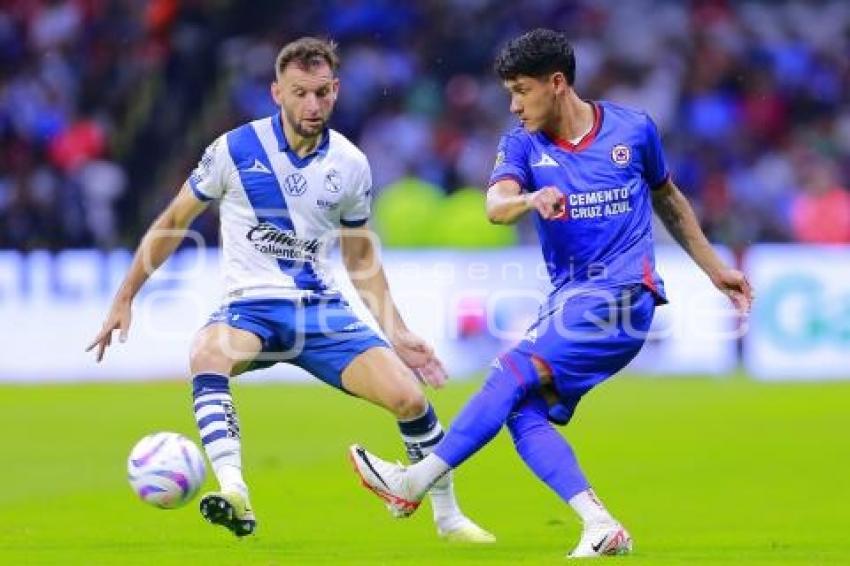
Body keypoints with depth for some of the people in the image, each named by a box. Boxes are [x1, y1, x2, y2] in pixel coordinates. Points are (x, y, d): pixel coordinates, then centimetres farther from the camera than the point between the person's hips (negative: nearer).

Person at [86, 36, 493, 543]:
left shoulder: (351, 165, 1)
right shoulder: (235, 150, -7)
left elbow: (361, 256, 16)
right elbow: (173, 224, 5)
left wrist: (397, 332, 9)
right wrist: (124, 299, 4)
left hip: (322, 309, 2)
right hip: (251, 309, -2)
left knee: (409, 396, -14)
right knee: (209, 355, -37)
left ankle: (449, 519, 9)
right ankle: (234, 495, -50)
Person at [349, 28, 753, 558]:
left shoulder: (633, 129, 2)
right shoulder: (524, 144, 5)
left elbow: (668, 198, 20)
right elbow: (496, 205, -15)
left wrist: (717, 269, 26)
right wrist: (530, 200, -39)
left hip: (623, 292, -5)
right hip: (567, 297, 5)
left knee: (514, 373, -20)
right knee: (524, 413, -14)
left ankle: (415, 483, -19)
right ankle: (601, 527, -16)